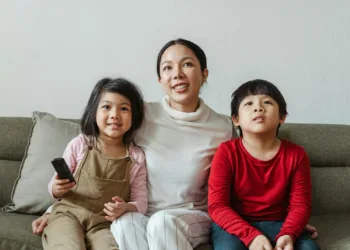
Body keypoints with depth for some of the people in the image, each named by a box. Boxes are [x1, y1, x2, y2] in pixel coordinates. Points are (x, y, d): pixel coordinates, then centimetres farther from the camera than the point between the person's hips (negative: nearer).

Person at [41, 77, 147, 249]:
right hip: (69, 214, 0)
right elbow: (55, 186, 10)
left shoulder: (136, 157, 3)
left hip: (104, 223, 1)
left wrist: (126, 208, -17)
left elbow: (141, 202, 5)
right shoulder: (79, 144, 2)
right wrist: (58, 189, -13)